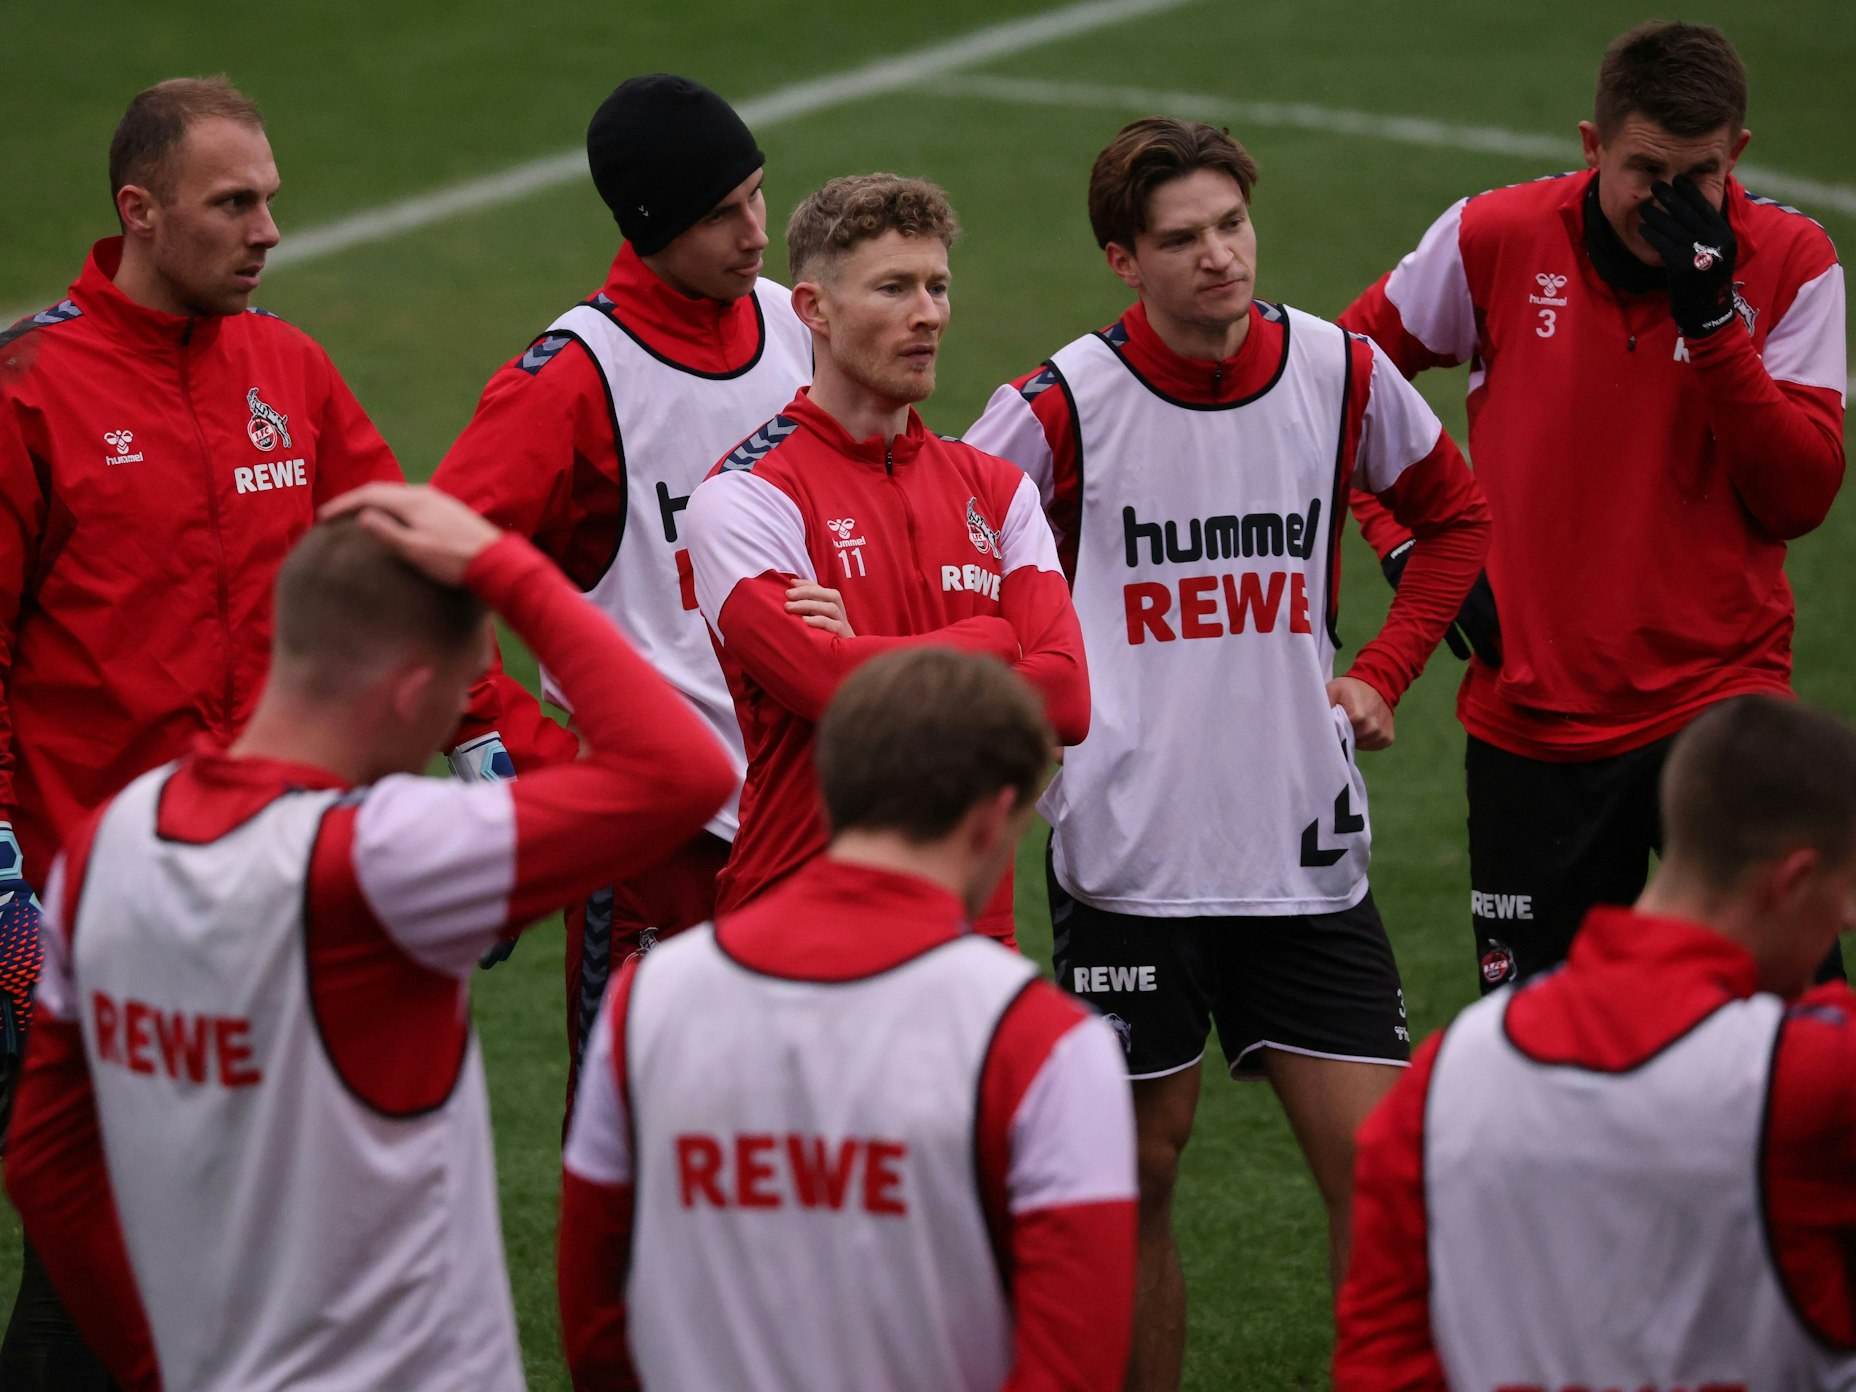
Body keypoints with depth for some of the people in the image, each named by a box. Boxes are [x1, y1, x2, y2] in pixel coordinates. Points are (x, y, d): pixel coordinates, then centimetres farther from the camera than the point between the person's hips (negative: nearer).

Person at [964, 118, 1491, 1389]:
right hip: (1128, 851, -2)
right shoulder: (1065, 404, -9)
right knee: (1139, 1170, 5)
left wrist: (1382, 673, 10)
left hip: (1305, 847, 2)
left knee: (1374, 1160, -1)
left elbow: (1455, 516, 19)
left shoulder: (1341, 374, 0)